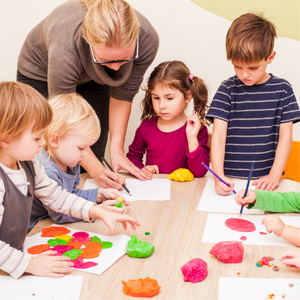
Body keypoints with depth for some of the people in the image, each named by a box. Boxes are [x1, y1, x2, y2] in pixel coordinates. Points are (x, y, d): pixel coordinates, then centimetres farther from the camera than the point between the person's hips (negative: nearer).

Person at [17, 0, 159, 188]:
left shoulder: (147, 39, -34)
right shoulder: (65, 49, -44)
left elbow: (123, 95, -16)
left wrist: (117, 149, -21)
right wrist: (96, 170, -41)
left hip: (92, 78, 3)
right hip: (41, 72, -3)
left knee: (94, 155, -2)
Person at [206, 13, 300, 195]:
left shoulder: (282, 89, 5)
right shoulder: (227, 89, 2)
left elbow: (285, 136, 5)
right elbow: (218, 135, -4)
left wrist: (274, 175, -7)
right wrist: (219, 176, -17)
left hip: (265, 180, 1)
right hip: (230, 179, -1)